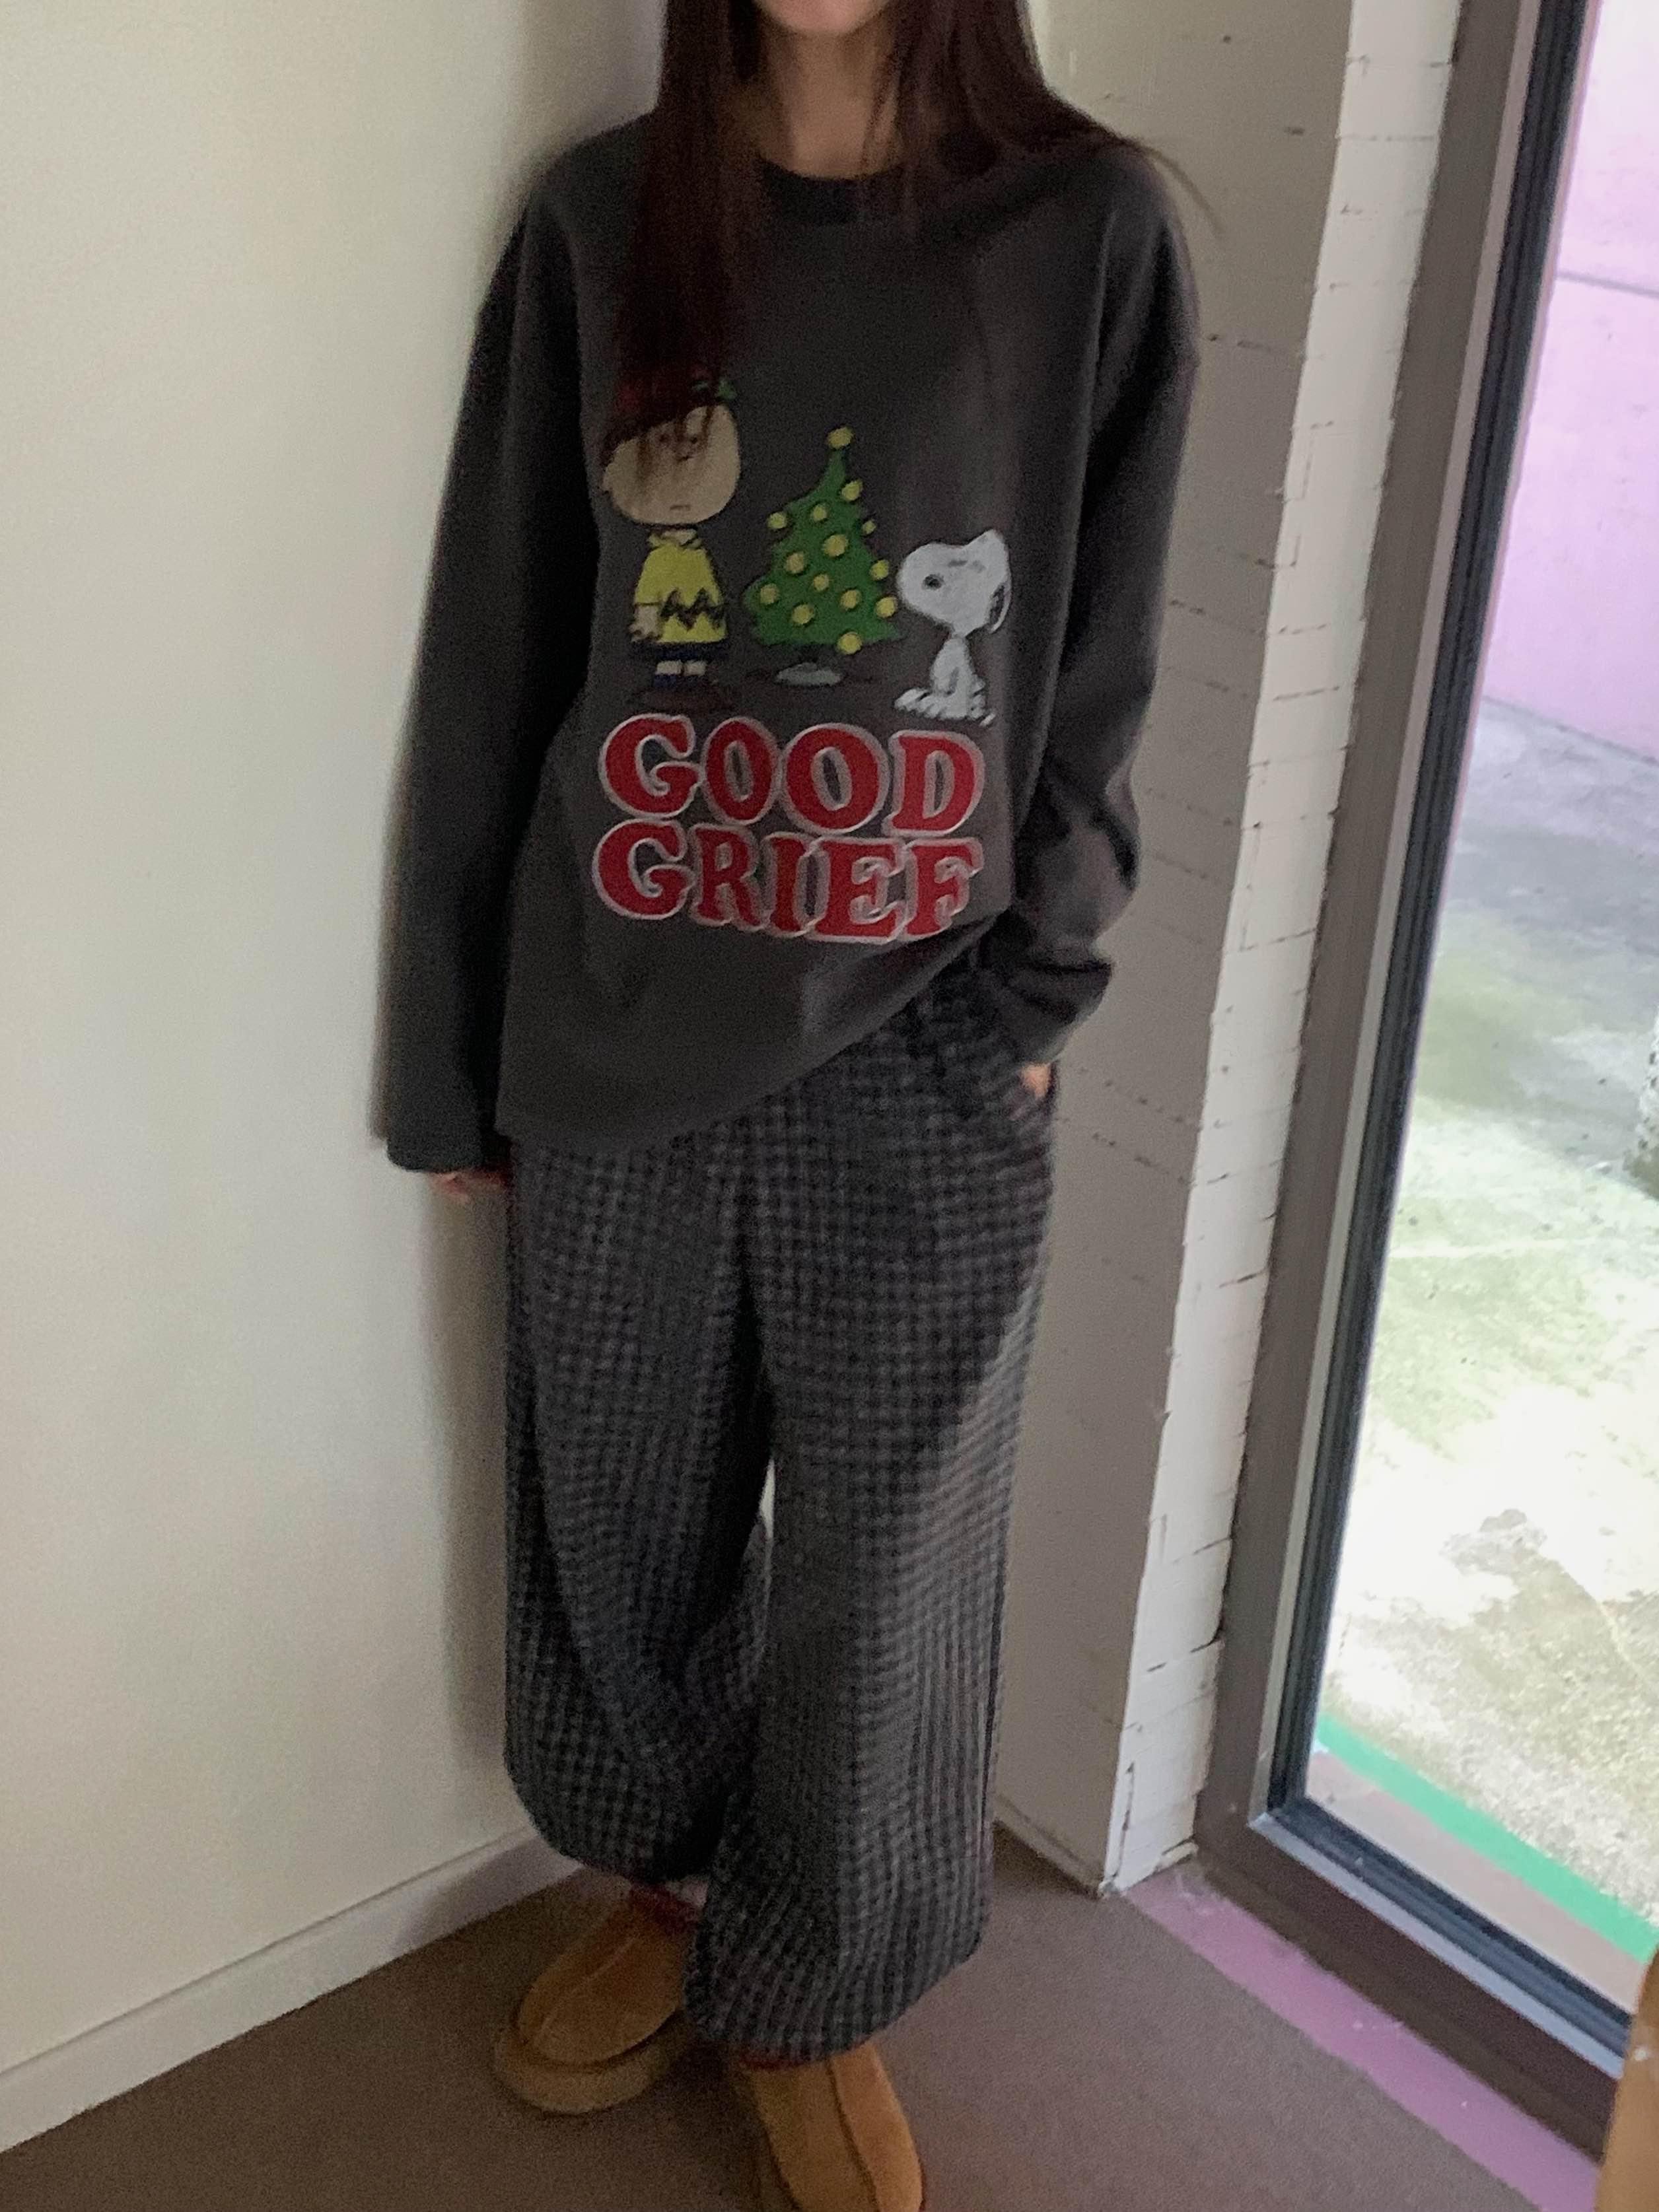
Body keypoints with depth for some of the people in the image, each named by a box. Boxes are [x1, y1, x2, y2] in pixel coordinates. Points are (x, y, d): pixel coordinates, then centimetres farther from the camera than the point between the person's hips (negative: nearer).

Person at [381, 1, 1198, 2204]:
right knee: (619, 1530, 18)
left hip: (922, 1077, -1)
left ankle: (812, 2002, 38)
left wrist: (1016, 1005, -6)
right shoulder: (597, 224, 0)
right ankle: (663, 1886, 47)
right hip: (618, 1053, 2)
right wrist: (452, 1056, 5)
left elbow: (1100, 687, 0)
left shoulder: (1093, 231, -4)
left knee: (874, 1580, 12)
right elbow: (491, 670, 3)